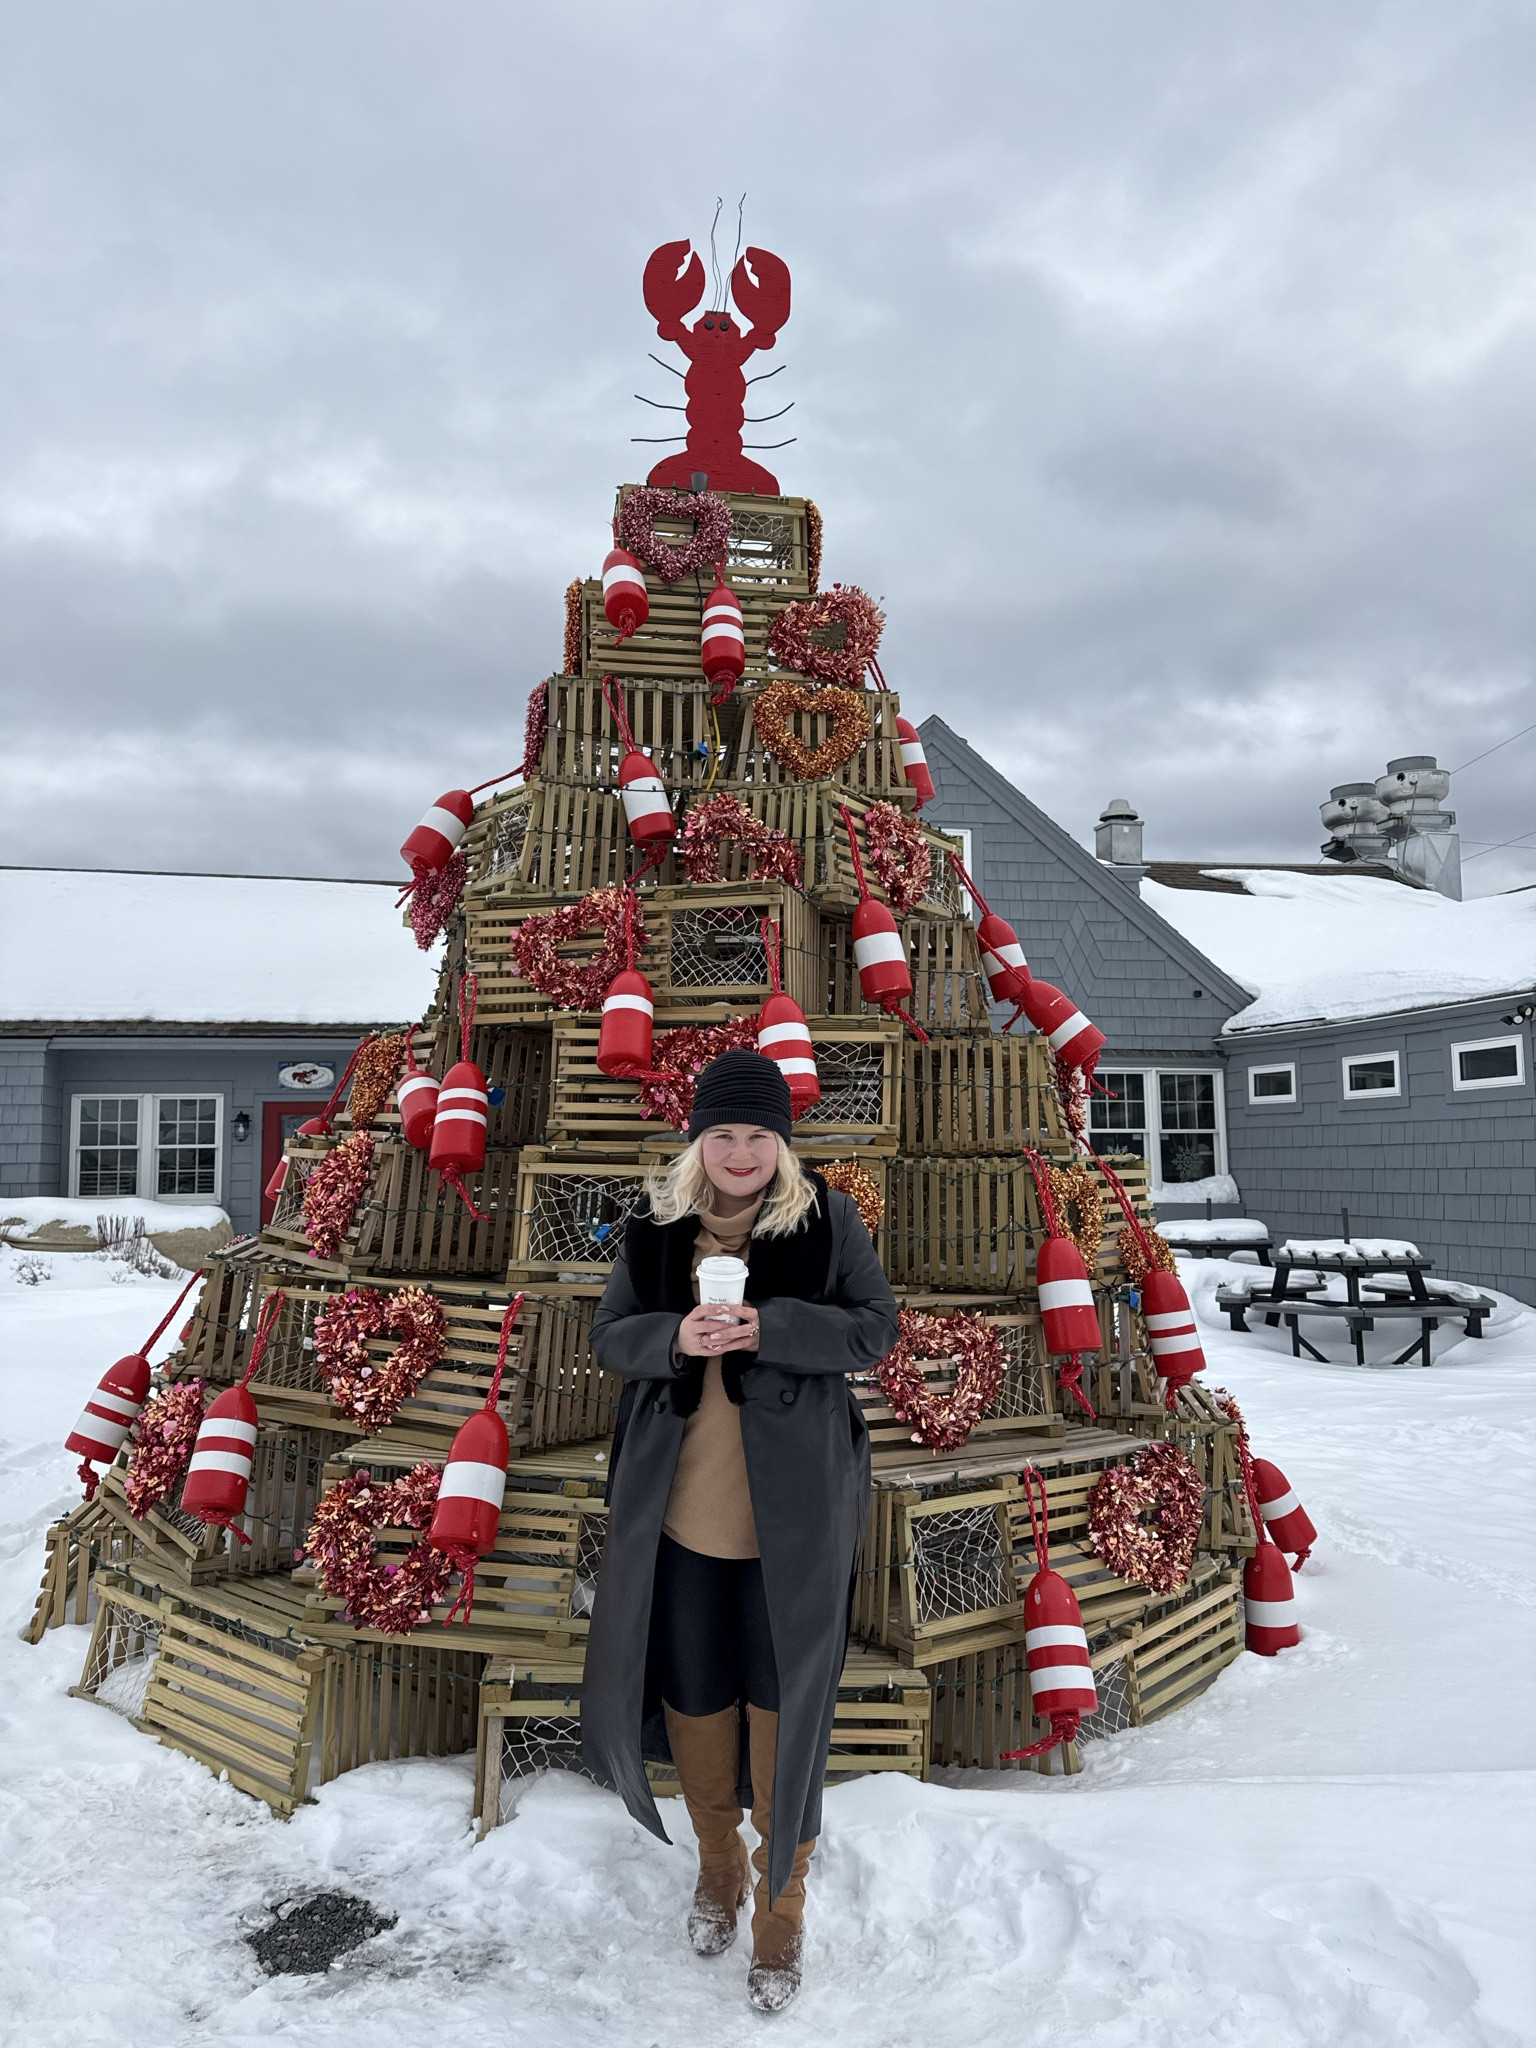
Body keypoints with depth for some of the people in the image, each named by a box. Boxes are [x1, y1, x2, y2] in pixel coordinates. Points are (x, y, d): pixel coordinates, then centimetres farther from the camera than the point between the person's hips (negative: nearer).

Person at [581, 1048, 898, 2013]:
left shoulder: (827, 1217, -7)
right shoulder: (657, 1224, 0)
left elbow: (877, 1328, -7)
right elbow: (609, 1335, 4)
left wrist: (771, 1328, -22)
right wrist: (671, 1338, -18)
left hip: (791, 1510, -2)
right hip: (680, 1508, 3)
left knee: (787, 1707, 6)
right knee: (693, 1691, 17)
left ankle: (781, 1910, 30)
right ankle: (717, 1863, 45)